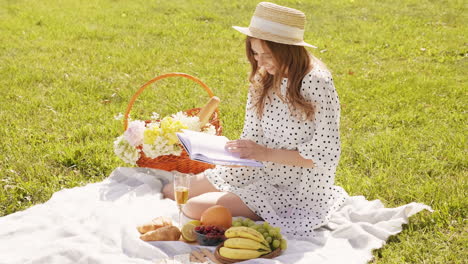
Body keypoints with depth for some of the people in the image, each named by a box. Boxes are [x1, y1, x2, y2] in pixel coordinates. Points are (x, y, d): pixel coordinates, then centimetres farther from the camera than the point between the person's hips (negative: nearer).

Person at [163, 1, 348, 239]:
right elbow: (253, 137, 6)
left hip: (293, 189, -8)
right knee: (171, 192, 13)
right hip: (259, 173, 8)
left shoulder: (316, 84, -22)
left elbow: (325, 155, -21)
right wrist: (234, 149, -15)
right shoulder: (263, 80, -1)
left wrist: (265, 153, -24)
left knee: (196, 208, -20)